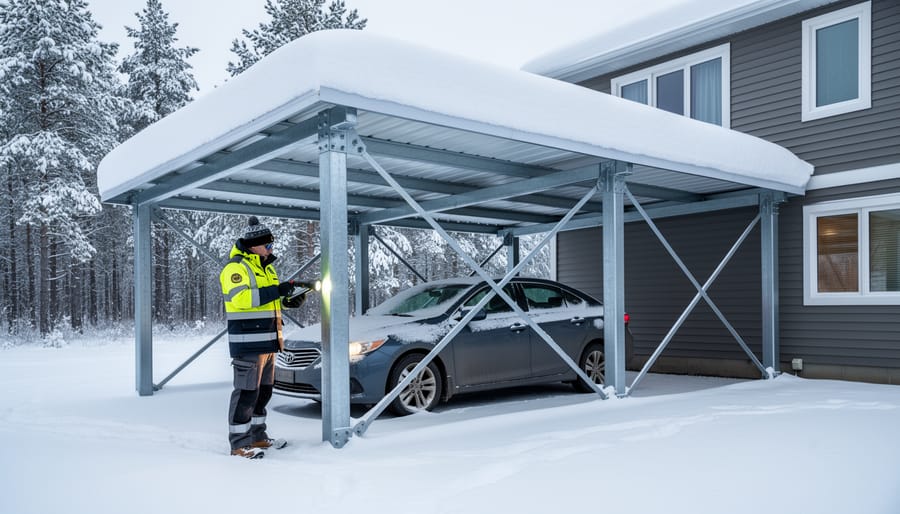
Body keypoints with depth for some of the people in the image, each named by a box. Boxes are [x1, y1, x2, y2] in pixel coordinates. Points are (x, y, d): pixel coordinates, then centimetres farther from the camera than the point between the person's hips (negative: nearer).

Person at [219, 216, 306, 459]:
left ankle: (258, 436, 27)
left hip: (268, 340, 10)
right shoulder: (236, 267, -11)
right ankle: (239, 443, 1)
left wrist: (289, 300, 9)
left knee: (264, 390, 16)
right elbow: (240, 297, -26)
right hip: (248, 342, -10)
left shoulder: (264, 267, 19)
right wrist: (276, 291, -26)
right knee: (247, 391, -7)